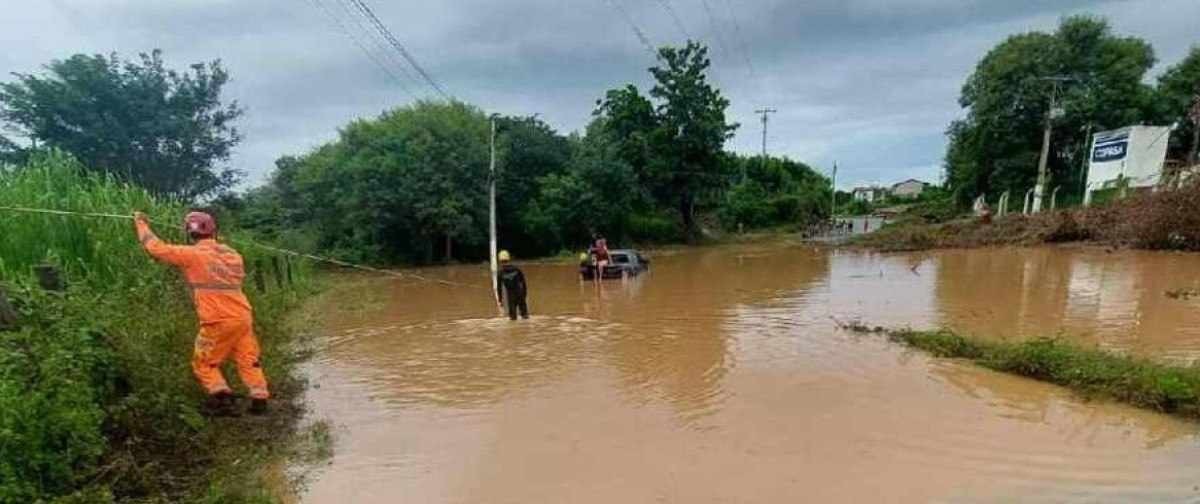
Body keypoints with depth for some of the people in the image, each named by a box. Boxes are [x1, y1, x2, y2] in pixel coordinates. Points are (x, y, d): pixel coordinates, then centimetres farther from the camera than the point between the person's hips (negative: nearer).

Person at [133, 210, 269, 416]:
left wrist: (141, 223, 14)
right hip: (243, 316, 5)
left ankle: (223, 398, 2)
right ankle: (259, 399, 9)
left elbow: (157, 248, 1)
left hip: (219, 321, -5)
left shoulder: (191, 254, -7)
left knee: (204, 363, 14)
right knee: (248, 360, 12)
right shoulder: (232, 253, 10)